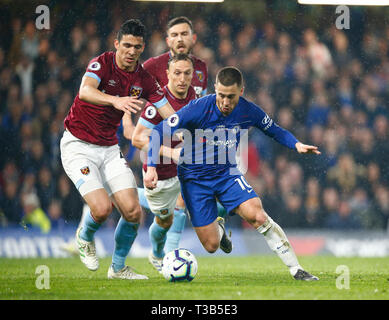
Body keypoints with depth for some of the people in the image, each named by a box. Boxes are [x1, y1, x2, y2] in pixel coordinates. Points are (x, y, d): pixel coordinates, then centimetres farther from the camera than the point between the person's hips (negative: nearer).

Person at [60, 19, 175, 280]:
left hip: (109, 149, 5)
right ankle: (85, 237, 16)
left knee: (133, 211, -7)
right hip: (78, 146, -5)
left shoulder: (144, 79, -1)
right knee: (102, 208, -20)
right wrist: (116, 100, -55)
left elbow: (171, 116, 0)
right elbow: (85, 91, -37)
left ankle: (118, 268, 16)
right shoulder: (102, 63, -16)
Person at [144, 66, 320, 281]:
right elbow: (159, 132, -18)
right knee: (211, 245, -5)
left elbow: (275, 131, 8)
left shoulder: (249, 111, -12)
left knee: (257, 216, -23)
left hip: (227, 173, 2)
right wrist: (151, 167, -29)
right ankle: (218, 230, 35)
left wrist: (297, 145, -11)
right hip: (194, 178, -2)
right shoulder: (198, 109, -23)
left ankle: (296, 269, -13)